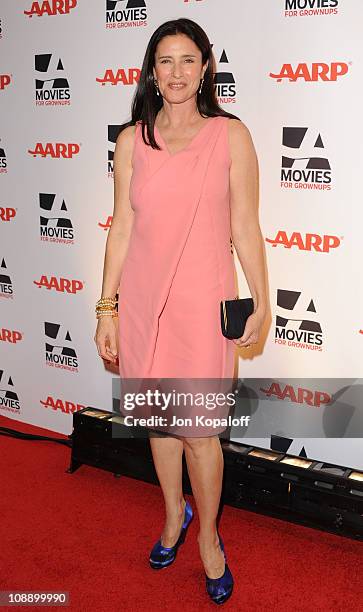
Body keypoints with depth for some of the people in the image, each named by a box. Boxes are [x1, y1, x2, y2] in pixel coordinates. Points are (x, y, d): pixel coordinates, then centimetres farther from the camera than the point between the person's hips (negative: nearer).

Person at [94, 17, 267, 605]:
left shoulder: (230, 134, -1)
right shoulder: (132, 140, 5)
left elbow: (245, 228, 0)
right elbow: (121, 229, 5)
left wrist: (261, 302, -1)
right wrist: (107, 308, 4)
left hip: (202, 299, -2)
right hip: (142, 298, 3)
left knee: (198, 428, 3)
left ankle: (208, 536, 27)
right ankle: (174, 513, 41)